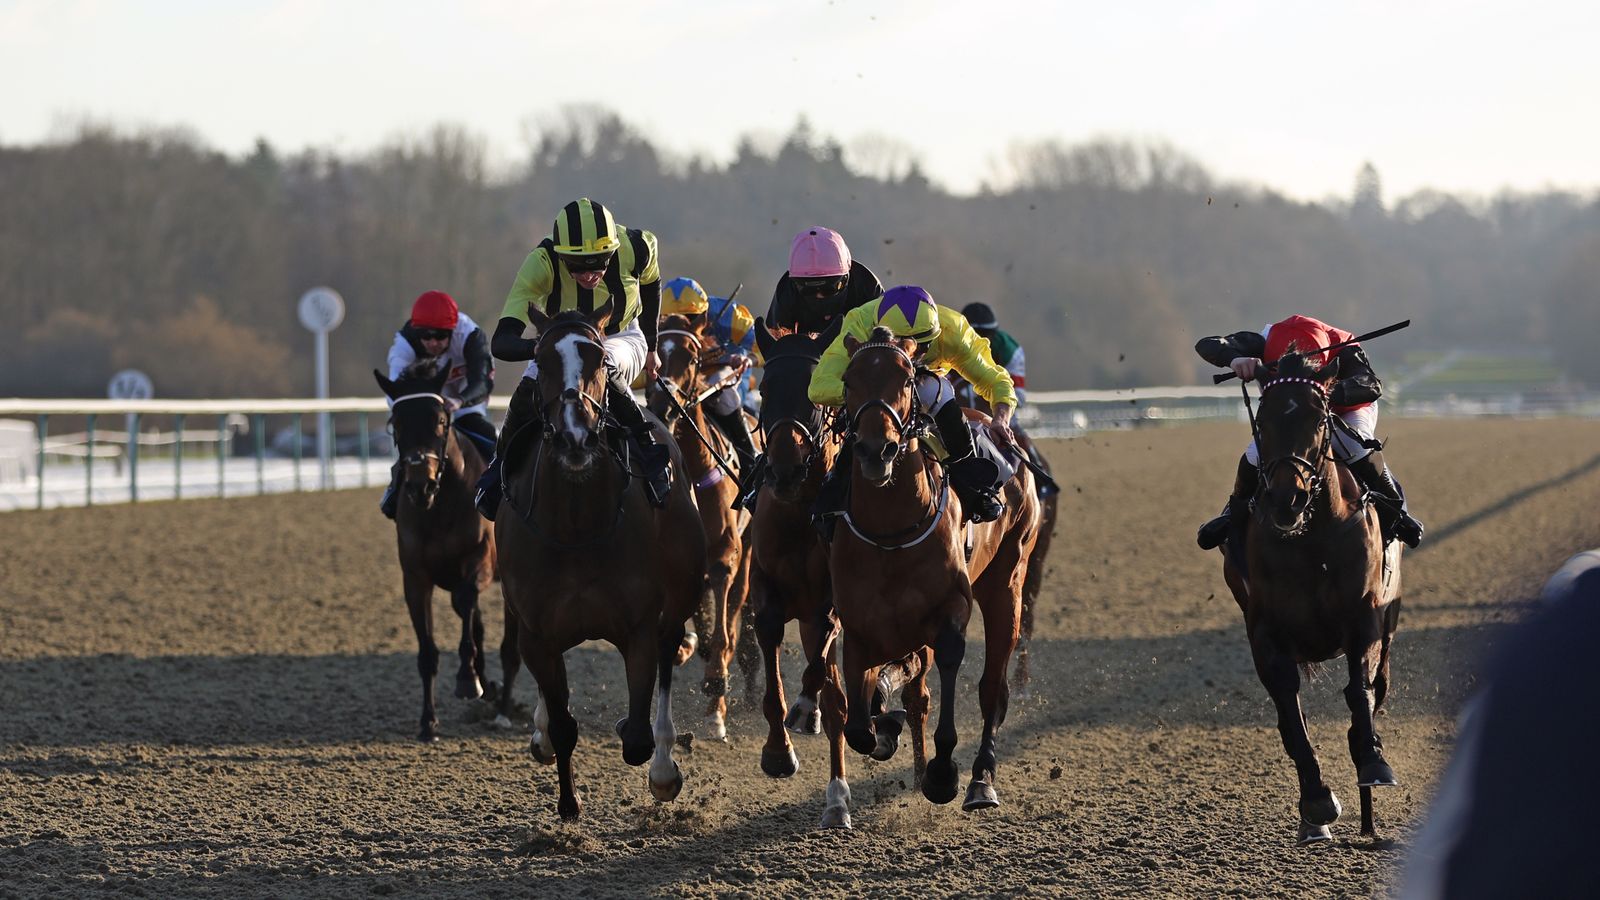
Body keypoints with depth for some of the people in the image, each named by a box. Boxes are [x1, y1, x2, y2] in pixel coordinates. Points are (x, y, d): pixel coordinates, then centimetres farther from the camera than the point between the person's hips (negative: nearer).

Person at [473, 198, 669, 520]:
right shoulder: (541, 264, -33)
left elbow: (651, 284, 0)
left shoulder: (635, 248, -27)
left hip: (622, 340, -1)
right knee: (529, 391, -28)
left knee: (602, 367, -36)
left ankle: (646, 449, -17)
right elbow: (500, 343, -40)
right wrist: (538, 348, -62)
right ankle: (501, 464, 2)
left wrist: (650, 347, 12)